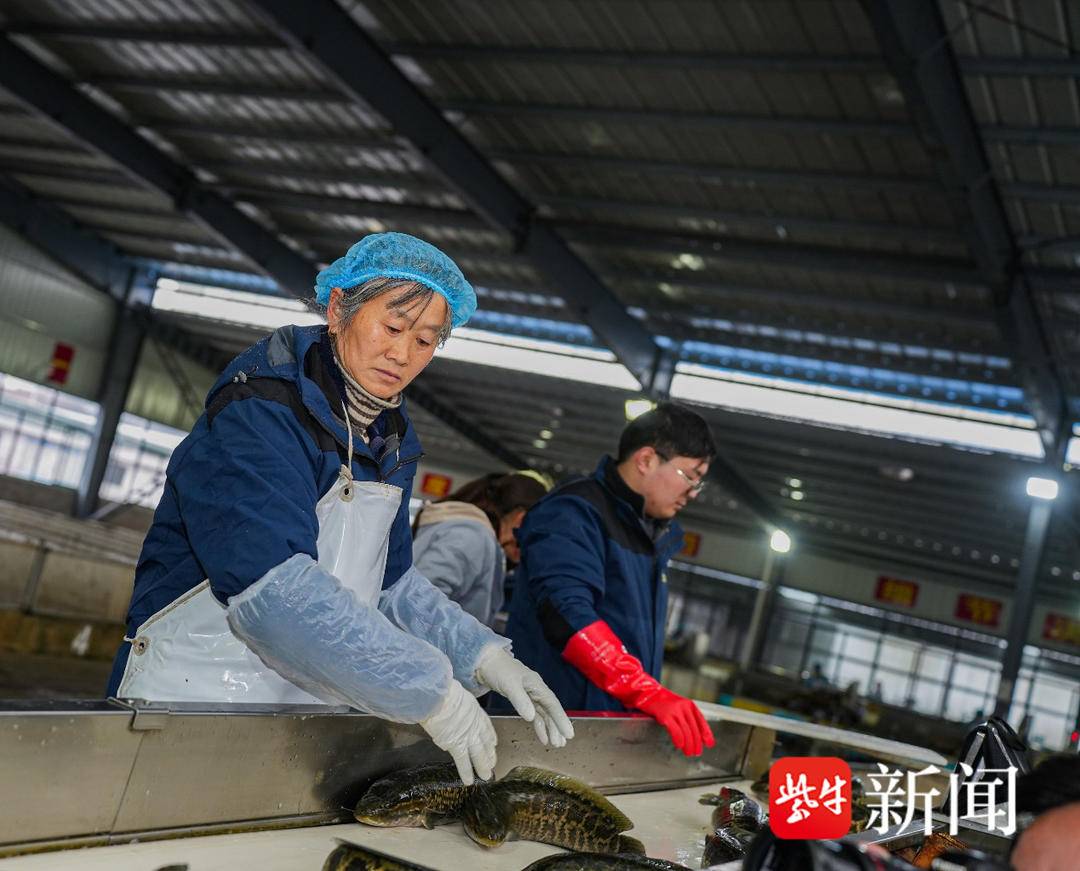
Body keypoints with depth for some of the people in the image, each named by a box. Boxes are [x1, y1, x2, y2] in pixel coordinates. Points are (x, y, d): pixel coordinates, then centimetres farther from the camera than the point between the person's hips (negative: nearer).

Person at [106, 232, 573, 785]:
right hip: (194, 699, -6)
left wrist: (485, 657, -3)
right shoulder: (256, 415, -16)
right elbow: (275, 590, -27)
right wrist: (430, 692, -27)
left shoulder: (389, 442, 10)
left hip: (308, 719, 7)